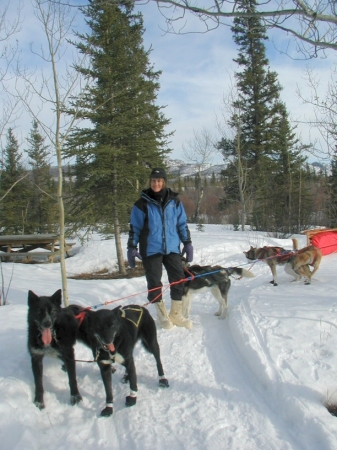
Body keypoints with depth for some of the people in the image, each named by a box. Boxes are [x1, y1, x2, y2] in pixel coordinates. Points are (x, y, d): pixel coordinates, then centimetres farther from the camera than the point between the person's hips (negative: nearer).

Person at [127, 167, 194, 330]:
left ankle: (176, 314, 16)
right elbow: (134, 228, 0)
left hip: (172, 249, 3)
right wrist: (131, 248, -3)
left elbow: (182, 224, 11)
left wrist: (187, 243, 8)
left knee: (178, 279, 2)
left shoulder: (174, 202, 6)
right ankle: (162, 315, 18)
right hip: (151, 250, -2)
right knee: (154, 283, 2)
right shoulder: (142, 204, -3)